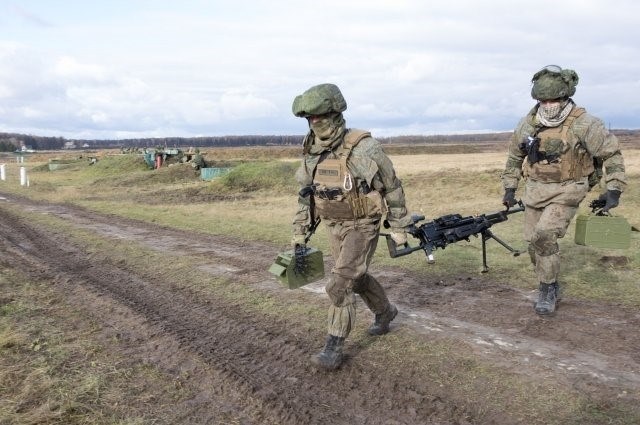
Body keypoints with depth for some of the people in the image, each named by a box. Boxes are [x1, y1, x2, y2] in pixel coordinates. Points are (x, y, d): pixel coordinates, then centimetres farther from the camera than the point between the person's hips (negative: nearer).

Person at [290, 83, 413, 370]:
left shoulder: (363, 148, -23)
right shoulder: (312, 152, -3)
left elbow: (392, 187, -13)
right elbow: (306, 193, 8)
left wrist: (399, 227, -9)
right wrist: (299, 230, 7)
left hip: (362, 226, -7)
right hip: (334, 227, 7)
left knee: (340, 284, -13)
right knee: (356, 276, 20)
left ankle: (333, 348, -1)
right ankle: (385, 311, 46)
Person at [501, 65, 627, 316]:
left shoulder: (583, 124, -13)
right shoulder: (528, 124, 1)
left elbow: (612, 154, -6)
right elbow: (514, 156, 14)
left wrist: (614, 189, -11)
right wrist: (509, 188, 13)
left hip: (567, 191, -5)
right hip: (535, 190, 5)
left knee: (544, 235, -22)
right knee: (533, 242, 6)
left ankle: (547, 290, -2)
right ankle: (551, 289, 27)